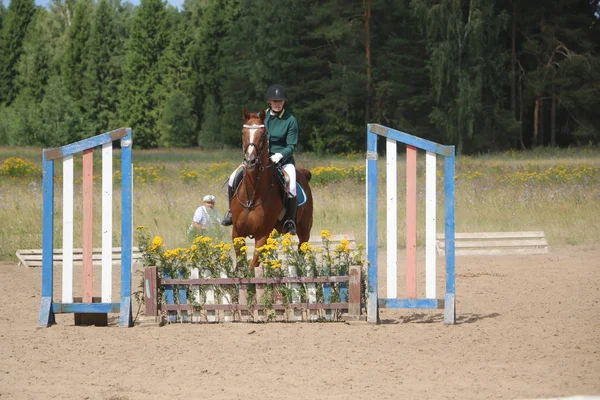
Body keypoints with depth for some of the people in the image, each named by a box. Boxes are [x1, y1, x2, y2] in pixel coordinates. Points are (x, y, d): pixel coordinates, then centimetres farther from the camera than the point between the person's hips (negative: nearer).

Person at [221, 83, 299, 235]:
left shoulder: (290, 120, -6)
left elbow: (291, 146, -7)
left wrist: (280, 155, -25)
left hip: (282, 159, -3)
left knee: (291, 188, -30)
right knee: (234, 178, -13)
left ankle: (290, 222, -10)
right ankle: (232, 211, 7)